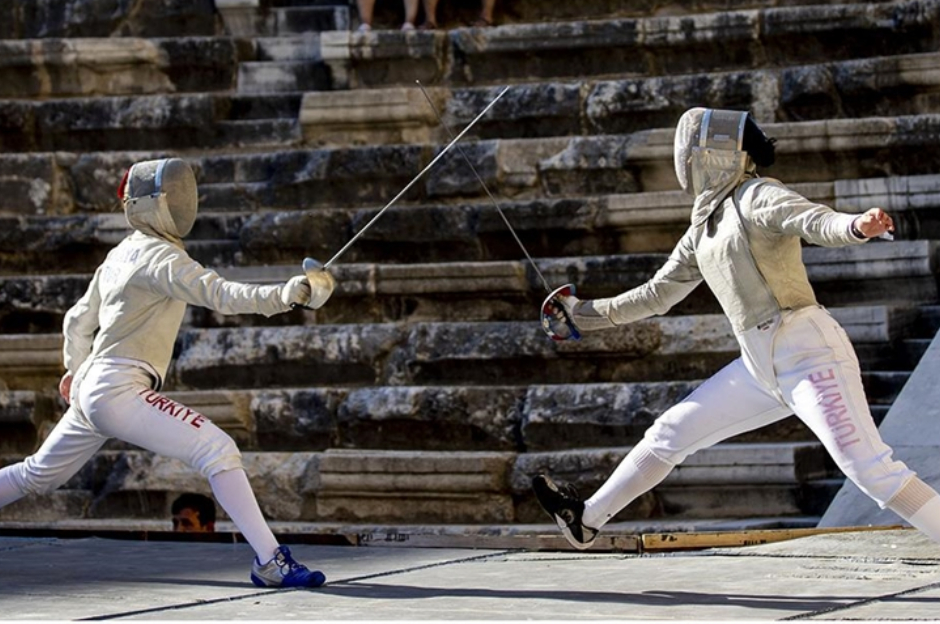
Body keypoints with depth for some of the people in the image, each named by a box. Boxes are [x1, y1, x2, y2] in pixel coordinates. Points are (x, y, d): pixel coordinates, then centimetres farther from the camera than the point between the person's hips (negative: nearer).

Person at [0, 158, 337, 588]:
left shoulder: (121, 254, 14)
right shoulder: (159, 257, -14)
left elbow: (78, 320, 24)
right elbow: (219, 294, -31)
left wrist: (75, 368, 41)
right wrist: (291, 293, -42)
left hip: (91, 391, 10)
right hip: (118, 393, -10)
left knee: (40, 475, 25)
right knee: (219, 452, -19)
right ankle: (269, 562, -24)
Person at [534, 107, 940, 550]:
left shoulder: (758, 197, -9)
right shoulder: (705, 227, 16)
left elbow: (818, 222, -27)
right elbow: (657, 294, 27)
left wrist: (858, 226, -50)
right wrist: (583, 315, 31)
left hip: (807, 354, -9)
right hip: (762, 367, 9)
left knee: (871, 471, -19)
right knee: (669, 434, 16)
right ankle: (586, 521, 30)